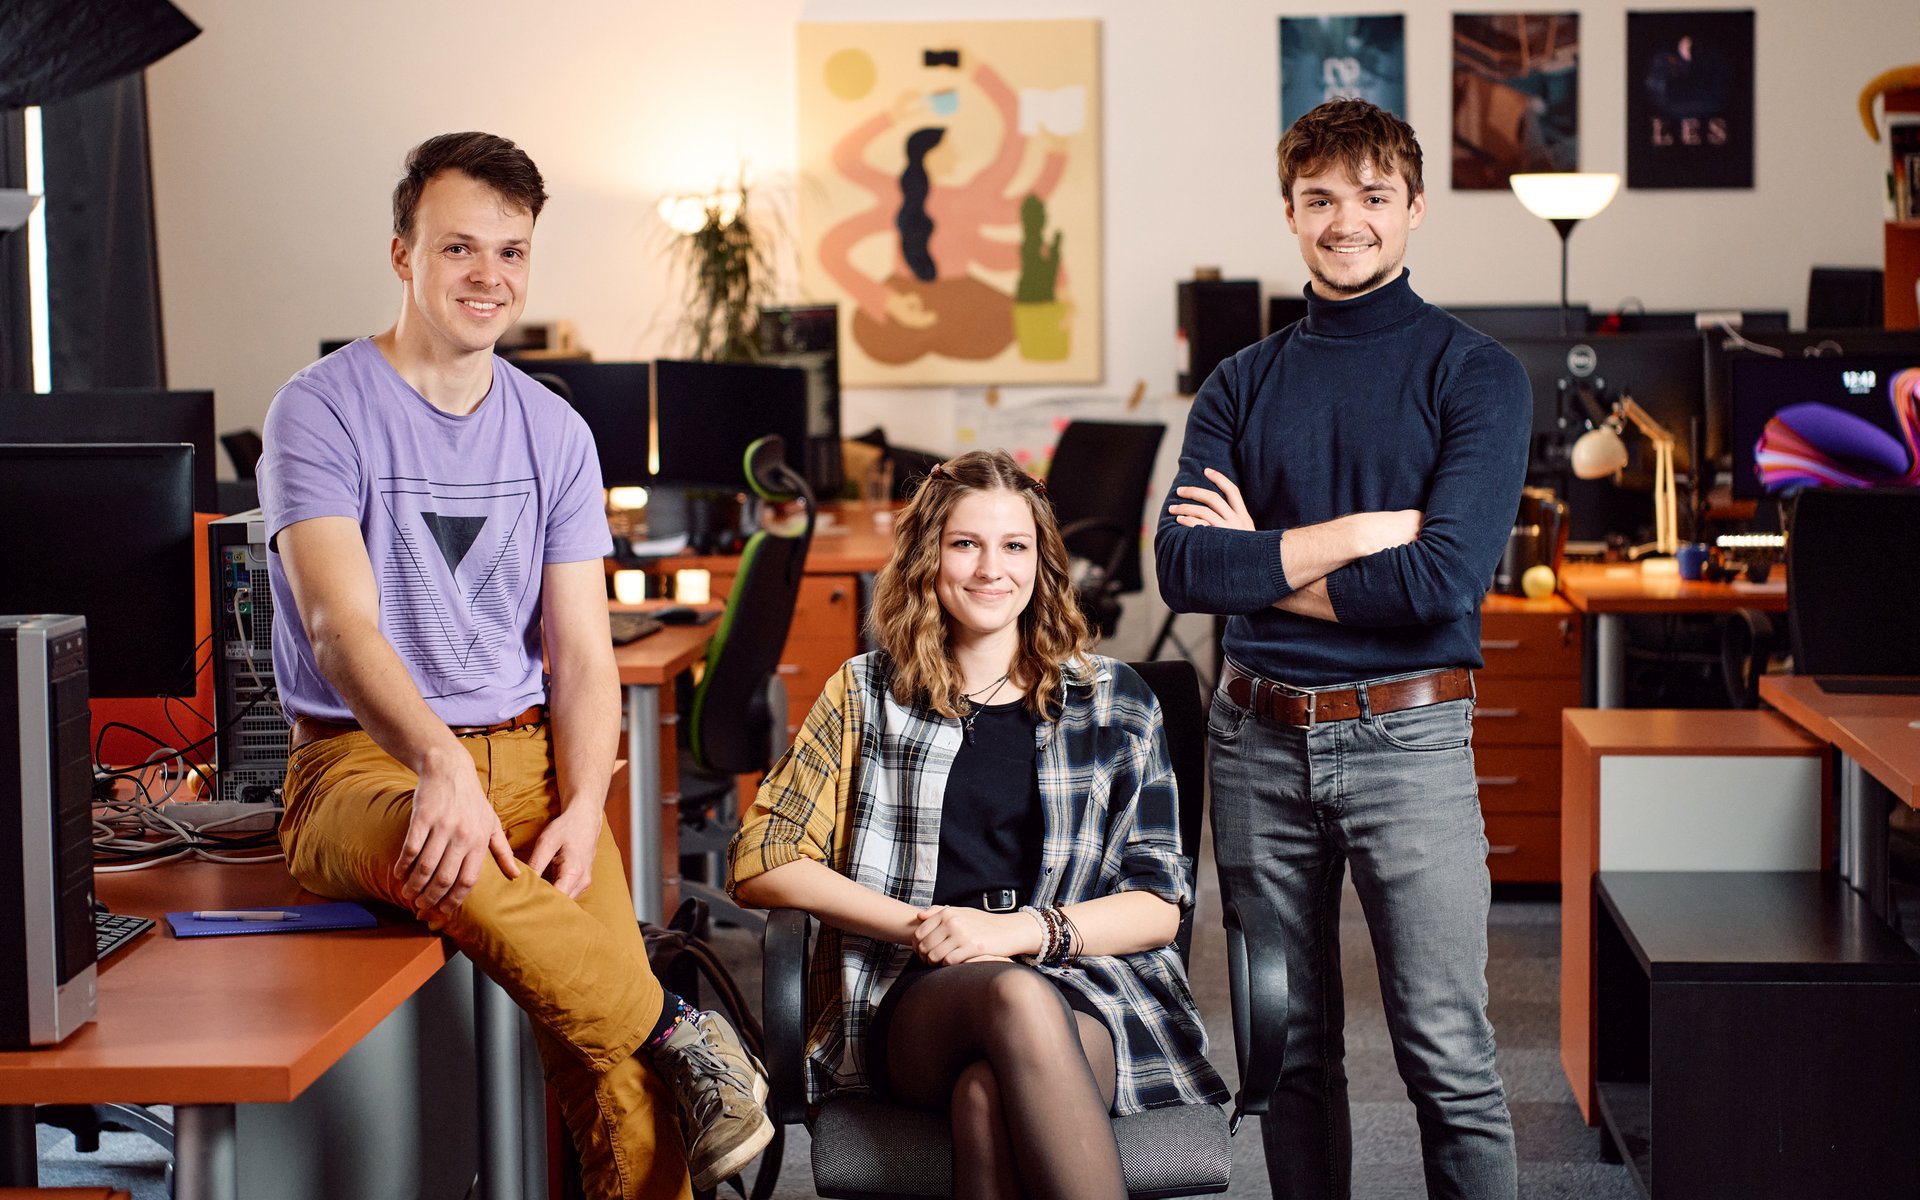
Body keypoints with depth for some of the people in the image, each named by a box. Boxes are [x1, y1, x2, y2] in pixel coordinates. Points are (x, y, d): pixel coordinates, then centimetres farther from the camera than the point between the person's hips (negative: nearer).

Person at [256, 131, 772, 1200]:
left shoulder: (553, 432, 12)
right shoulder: (321, 413, -2)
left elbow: (581, 651, 8)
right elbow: (342, 626, -17)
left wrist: (582, 810, -12)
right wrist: (440, 762, -36)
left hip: (525, 754, 4)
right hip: (363, 759, -3)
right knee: (438, 854, -40)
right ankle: (677, 1033, -26)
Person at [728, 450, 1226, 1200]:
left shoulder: (1114, 701, 15)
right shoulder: (867, 696, 15)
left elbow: (1158, 905, 10)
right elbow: (760, 864, 7)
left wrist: (1022, 930, -9)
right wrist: (919, 925, -7)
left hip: (1089, 998, 0)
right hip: (916, 1007, 0)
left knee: (990, 1096, -38)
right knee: (1017, 997, -38)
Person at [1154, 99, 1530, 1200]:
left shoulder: (1475, 374, 0)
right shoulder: (1243, 386, 10)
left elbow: (1443, 579, -14)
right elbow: (1183, 568, -4)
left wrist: (1264, 563, -5)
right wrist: (1357, 535, -11)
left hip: (1408, 737, -4)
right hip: (1258, 739, 4)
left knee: (1450, 1060, -5)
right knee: (1292, 1049, 12)